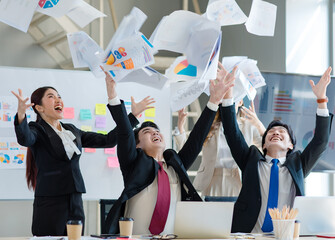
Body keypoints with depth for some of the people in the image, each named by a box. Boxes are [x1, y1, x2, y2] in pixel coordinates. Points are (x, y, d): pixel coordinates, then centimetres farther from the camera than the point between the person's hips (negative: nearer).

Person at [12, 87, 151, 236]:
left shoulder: (72, 131, 17)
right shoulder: (37, 129, -2)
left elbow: (108, 140, 17)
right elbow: (25, 139, -27)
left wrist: (133, 115, 14)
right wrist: (21, 116, -48)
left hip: (75, 205, 6)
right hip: (49, 205, -6)